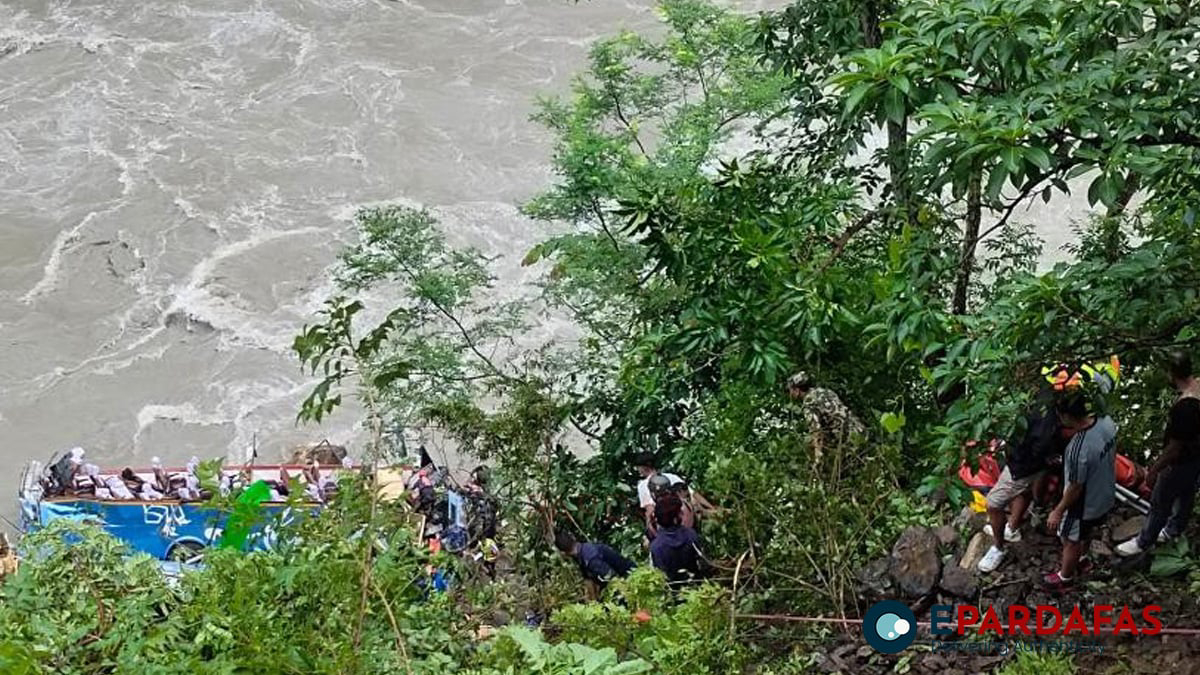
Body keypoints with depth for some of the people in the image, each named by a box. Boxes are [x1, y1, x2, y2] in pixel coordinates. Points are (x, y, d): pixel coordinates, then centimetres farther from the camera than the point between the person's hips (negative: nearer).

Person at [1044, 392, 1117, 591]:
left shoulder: (1079, 450, -40)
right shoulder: (1107, 421, -19)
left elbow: (1075, 488, -26)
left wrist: (1058, 512, -12)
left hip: (1085, 505, -7)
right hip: (1105, 495, 7)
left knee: (1071, 541, 21)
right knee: (1086, 534, 33)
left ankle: (1065, 578, 45)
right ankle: (1076, 561, 58)